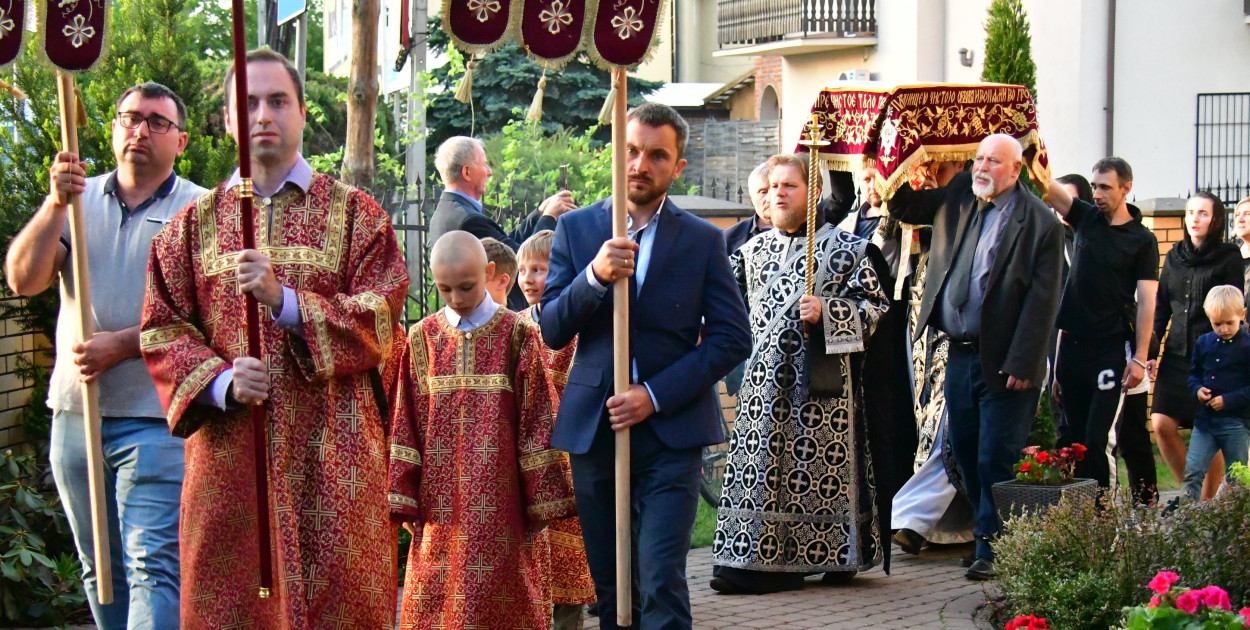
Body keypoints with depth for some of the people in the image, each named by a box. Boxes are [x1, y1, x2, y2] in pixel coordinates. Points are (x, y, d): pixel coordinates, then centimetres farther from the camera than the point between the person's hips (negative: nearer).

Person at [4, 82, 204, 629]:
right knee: (99, 570, 13)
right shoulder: (79, 200, 13)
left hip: (156, 421, -5)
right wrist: (55, 205, -13)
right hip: (75, 414, 5)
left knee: (154, 566, -12)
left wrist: (120, 345, -18)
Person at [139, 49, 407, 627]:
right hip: (228, 453, 2)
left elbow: (380, 322, -3)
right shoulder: (194, 225, 14)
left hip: (332, 453, -1)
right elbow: (163, 331, 8)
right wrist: (221, 381, -11)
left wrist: (284, 300, -16)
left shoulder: (354, 213, 8)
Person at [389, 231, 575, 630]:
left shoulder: (517, 334, 0)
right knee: (437, 595, 3)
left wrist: (541, 499, -3)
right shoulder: (423, 338, 7)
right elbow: (406, 423, 7)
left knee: (495, 593, -2)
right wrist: (403, 499, 3)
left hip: (498, 500, -2)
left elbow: (537, 418, -1)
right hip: (439, 505, 3)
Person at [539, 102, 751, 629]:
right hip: (593, 428, 2)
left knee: (661, 584, -13)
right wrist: (594, 277, -17)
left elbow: (732, 338, 0)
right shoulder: (577, 229, 8)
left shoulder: (702, 240, 5)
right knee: (608, 586, 7)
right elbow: (552, 331, 2)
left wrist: (655, 395, -10)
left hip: (670, 430, -2)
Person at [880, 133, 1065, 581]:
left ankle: (991, 548, 6)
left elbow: (1041, 301, -11)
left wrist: (1020, 365, -15)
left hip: (1003, 360, -6)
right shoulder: (956, 198, 7)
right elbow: (904, 208, 20)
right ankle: (990, 532, 26)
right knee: (965, 455, 13)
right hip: (959, 354, 6)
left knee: (995, 460, -3)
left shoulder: (1041, 223, -9)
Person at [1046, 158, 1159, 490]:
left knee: (1098, 438, -10)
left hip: (1108, 349, -4)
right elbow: (1049, 188, -2)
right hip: (1071, 342, 5)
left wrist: (1140, 359, -12)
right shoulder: (1086, 218, 9)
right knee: (1073, 437, 8)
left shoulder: (1142, 239, -2)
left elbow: (1146, 302, -6)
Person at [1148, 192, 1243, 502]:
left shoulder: (1229, 258, -1)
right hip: (1176, 356, 4)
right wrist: (1151, 352, 7)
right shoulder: (1175, 257, 13)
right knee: (1162, 424, -7)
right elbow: (1161, 309, 14)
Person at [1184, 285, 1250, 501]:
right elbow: (1194, 374, 18)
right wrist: (1197, 390, -3)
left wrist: (1229, 400, -19)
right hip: (1205, 419, 4)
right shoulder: (1204, 343, 7)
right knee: (1192, 471, -3)